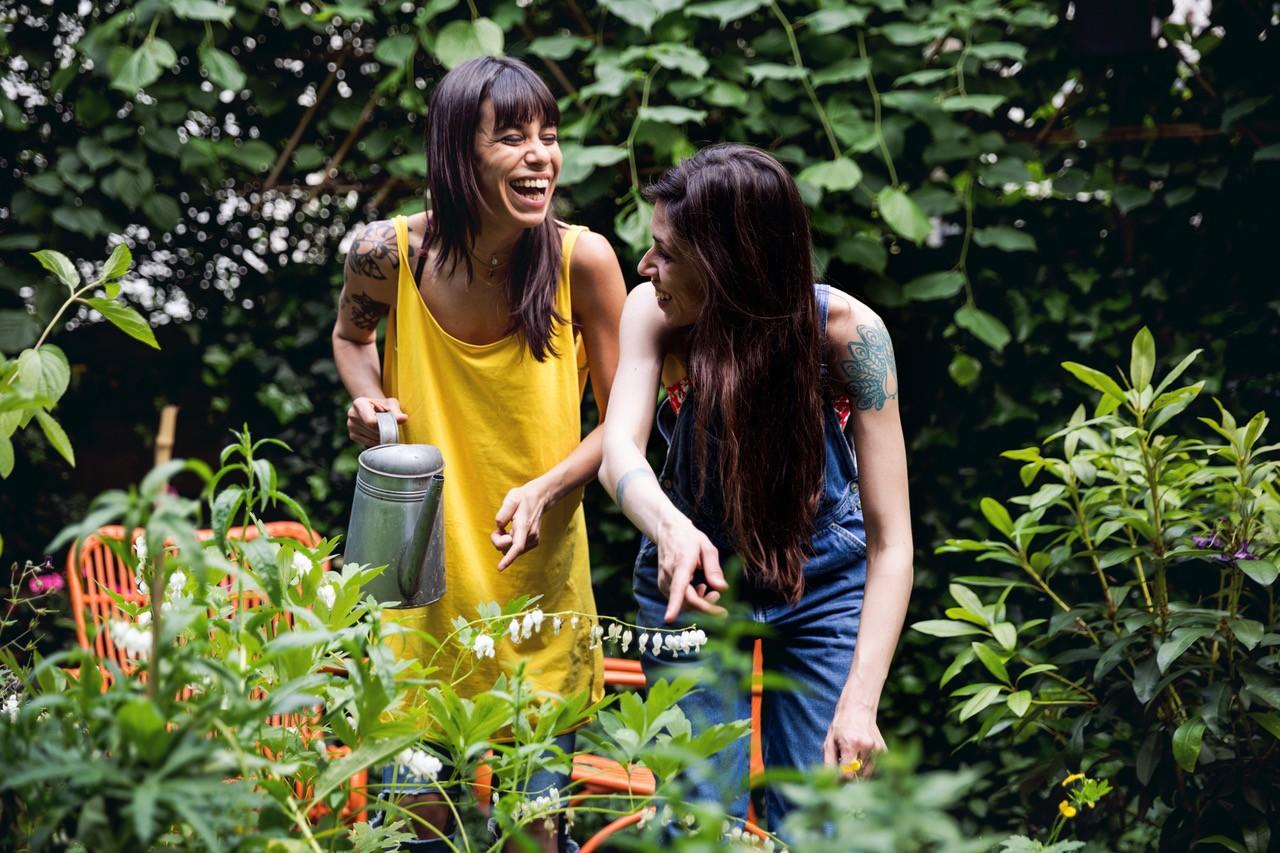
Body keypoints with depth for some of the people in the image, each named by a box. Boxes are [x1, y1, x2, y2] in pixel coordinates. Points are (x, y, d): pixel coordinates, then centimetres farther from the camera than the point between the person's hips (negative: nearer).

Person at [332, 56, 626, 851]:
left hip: (538, 574, 0)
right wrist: (367, 398, -7)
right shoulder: (389, 253, -12)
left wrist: (545, 489, -21)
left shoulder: (583, 260, -14)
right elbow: (352, 332, 13)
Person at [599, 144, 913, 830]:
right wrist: (672, 529, -58)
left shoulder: (848, 330, -26)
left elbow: (890, 540, -27)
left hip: (823, 582, -1)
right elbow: (619, 451, -35)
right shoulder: (656, 313, -21)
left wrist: (860, 701, -37)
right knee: (700, 812, -4)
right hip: (692, 573, 1)